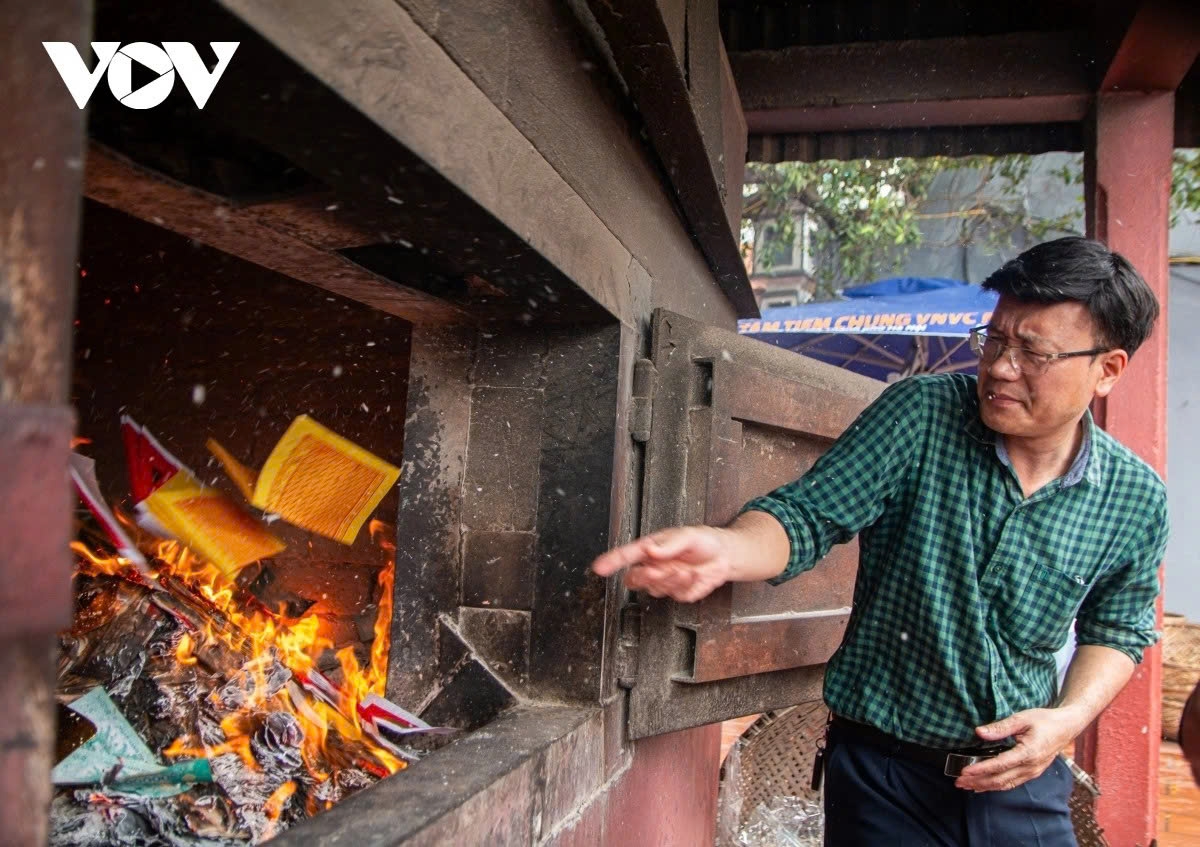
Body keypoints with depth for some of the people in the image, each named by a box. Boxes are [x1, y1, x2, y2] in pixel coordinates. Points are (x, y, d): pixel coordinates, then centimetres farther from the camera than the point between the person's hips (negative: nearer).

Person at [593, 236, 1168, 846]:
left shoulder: (1138, 502, -5)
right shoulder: (921, 414, -14)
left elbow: (1118, 630, 10)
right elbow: (809, 515, -19)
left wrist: (1070, 718, -8)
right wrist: (724, 549, -40)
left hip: (1024, 781, 3)